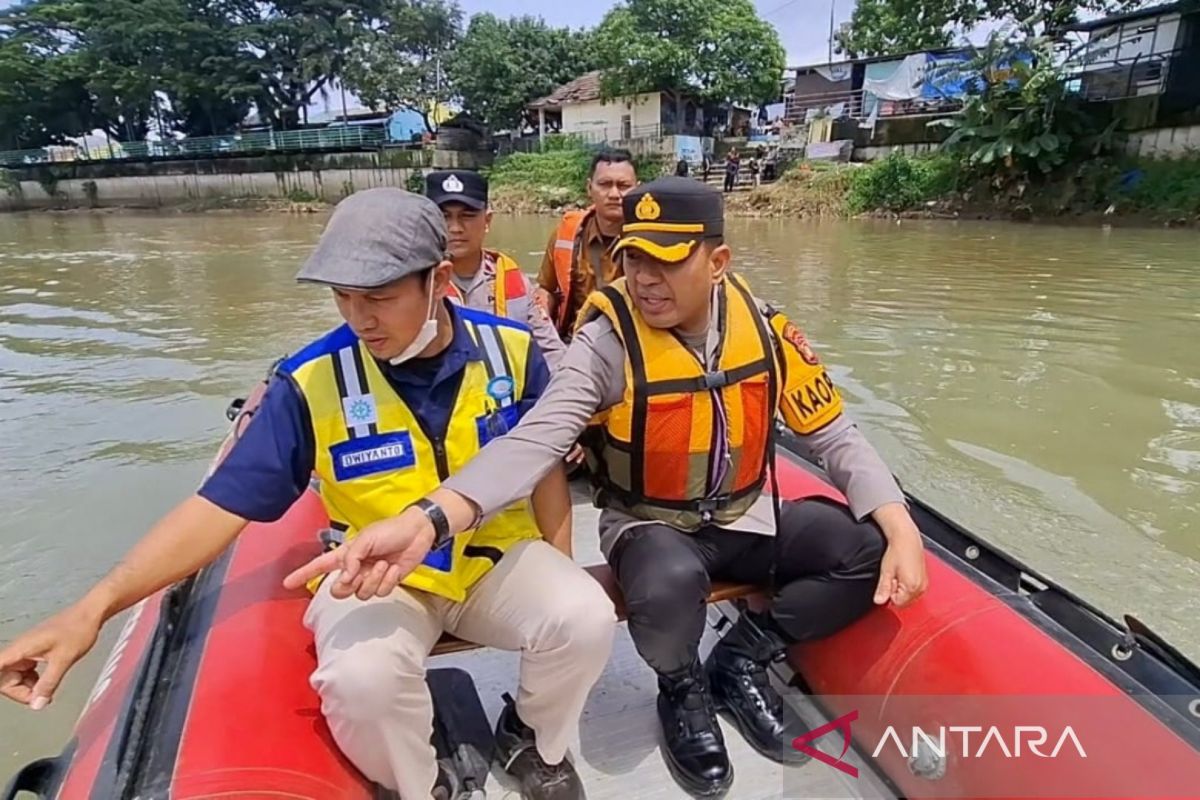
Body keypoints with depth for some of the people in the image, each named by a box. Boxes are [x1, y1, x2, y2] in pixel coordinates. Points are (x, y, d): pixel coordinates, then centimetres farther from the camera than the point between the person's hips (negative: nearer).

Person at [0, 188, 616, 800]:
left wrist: (561, 578, 3)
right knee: (362, 679, -32)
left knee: (586, 620, -24)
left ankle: (532, 740, 12)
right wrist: (94, 607, -22)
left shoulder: (512, 350, -11)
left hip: (497, 557, 2)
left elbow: (546, 470, 1)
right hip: (375, 576, -1)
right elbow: (221, 504, -13)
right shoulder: (312, 382, -16)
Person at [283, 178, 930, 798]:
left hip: (744, 521, 4)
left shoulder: (763, 326, -8)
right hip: (649, 525, -4)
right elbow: (535, 440, -33)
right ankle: (682, 692, 3)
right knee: (669, 585, -36)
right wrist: (429, 518, -49)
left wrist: (901, 530, -16)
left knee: (871, 550, -14)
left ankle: (741, 660, 8)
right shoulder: (608, 339, -20)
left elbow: (835, 437, -2)